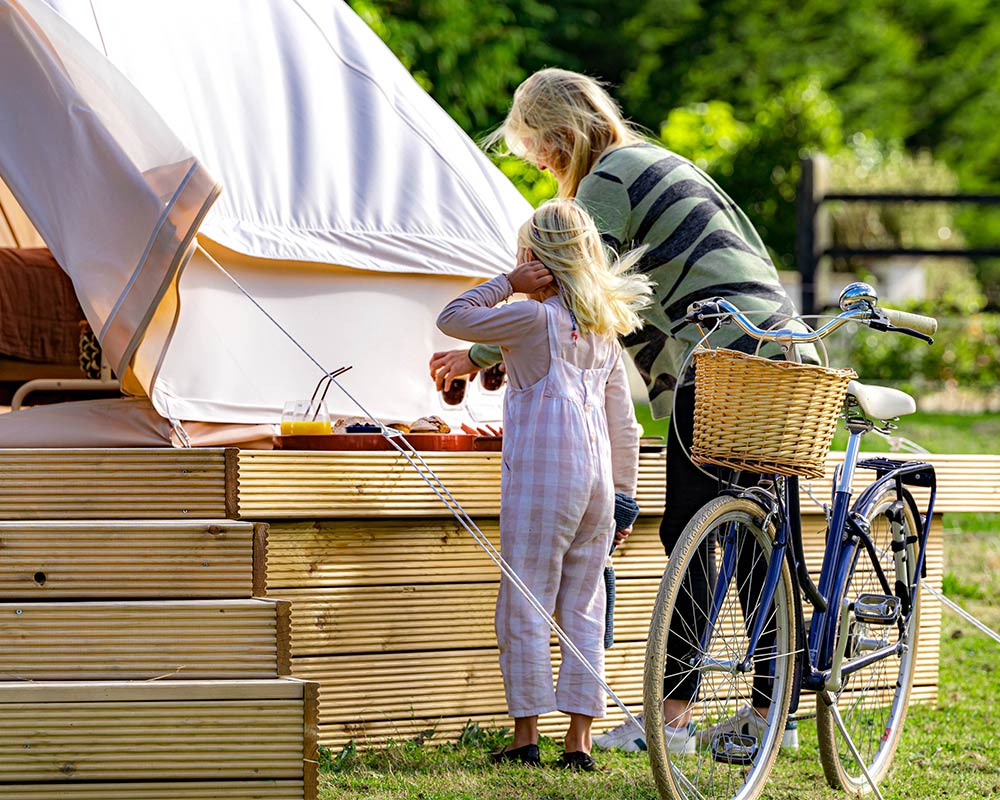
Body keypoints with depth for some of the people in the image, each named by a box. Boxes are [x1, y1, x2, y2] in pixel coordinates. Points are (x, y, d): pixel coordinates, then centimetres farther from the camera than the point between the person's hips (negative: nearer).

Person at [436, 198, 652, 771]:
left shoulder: (536, 317, -6)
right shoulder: (604, 330, 15)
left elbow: (453, 318, -1)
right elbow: (624, 425, 17)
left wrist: (507, 284, 3)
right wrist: (623, 496, 22)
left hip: (541, 477, -7)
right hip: (598, 479, 7)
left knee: (524, 607, 0)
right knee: (583, 610, 7)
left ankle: (527, 734, 1)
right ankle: (579, 741, 5)